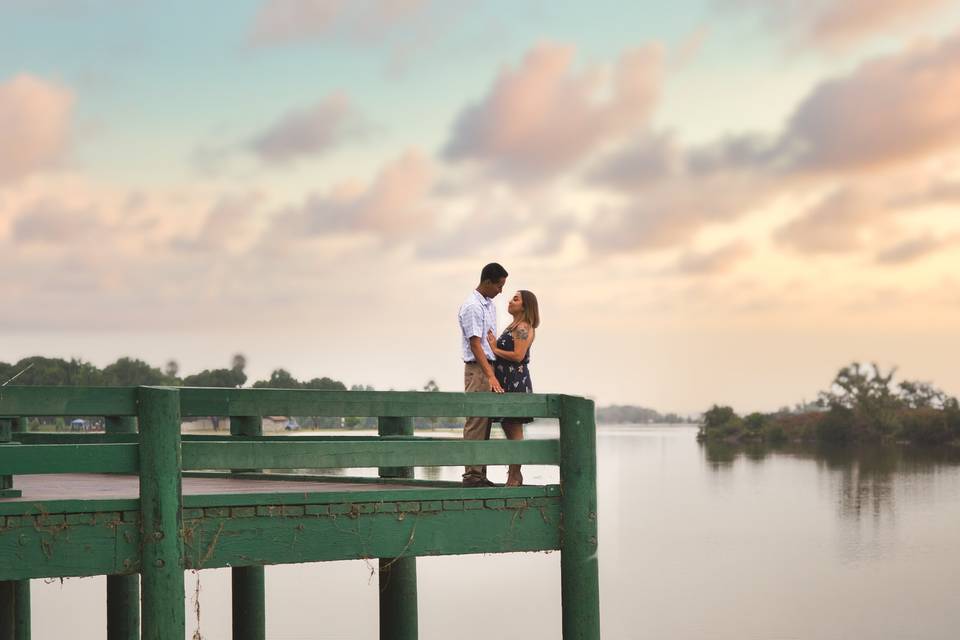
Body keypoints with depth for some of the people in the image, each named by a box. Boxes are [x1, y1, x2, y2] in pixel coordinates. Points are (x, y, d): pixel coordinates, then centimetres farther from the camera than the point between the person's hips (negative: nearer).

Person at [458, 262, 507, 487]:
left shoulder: (490, 304, 16)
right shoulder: (472, 306, -13)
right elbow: (475, 344, -18)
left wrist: (494, 373, 14)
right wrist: (490, 375, -24)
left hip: (489, 367, 9)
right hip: (477, 368, -9)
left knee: (485, 423, 9)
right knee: (476, 422, -10)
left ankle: (480, 474, 11)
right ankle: (471, 474, -10)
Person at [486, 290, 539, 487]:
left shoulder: (523, 328, -11)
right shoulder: (514, 326, 20)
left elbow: (518, 356, -20)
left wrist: (495, 350, -11)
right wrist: (494, 345, 1)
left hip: (516, 381, -10)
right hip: (506, 381, 10)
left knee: (514, 428, -7)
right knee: (508, 428, 11)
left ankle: (515, 475, -5)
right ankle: (512, 474, 15)